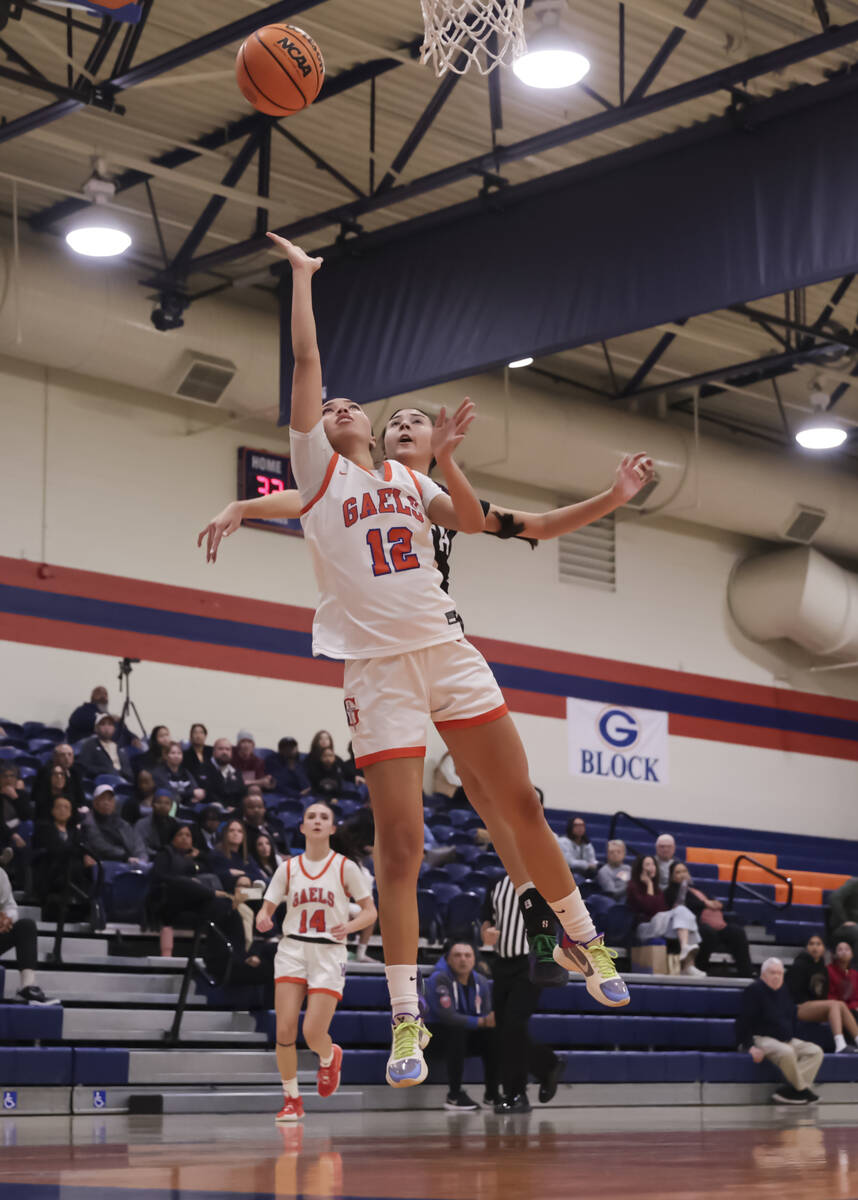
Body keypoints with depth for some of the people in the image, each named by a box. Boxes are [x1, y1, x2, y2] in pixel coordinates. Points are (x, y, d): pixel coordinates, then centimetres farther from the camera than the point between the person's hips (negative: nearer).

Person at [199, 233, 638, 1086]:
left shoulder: (409, 478, 18)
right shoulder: (317, 468, 9)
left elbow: (471, 522, 3)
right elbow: (306, 359, 3)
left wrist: (443, 460, -9)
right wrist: (302, 276, 9)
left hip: (448, 651, 3)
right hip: (374, 665, -3)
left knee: (522, 805, 4)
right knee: (399, 841, -7)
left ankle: (579, 938, 24)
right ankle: (405, 1018, 0)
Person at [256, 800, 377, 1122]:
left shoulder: (344, 867, 1)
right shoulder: (288, 868, 7)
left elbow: (370, 911, 4)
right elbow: (267, 907, 8)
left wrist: (349, 926, -16)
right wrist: (262, 918, -16)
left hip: (329, 954, -2)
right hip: (292, 950, 2)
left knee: (313, 1033, -11)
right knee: (285, 1030, -10)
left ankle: (329, 1057, 27)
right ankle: (291, 1100, 8)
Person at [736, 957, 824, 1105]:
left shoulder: (784, 991, 16)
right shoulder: (754, 990, -8)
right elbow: (743, 1021, -14)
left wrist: (792, 1039, 11)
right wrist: (750, 1046, -23)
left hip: (786, 1040, 9)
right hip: (761, 1038, -8)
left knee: (815, 1051, -12)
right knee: (786, 1052, -38)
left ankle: (789, 1090, -26)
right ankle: (801, 1090, -18)